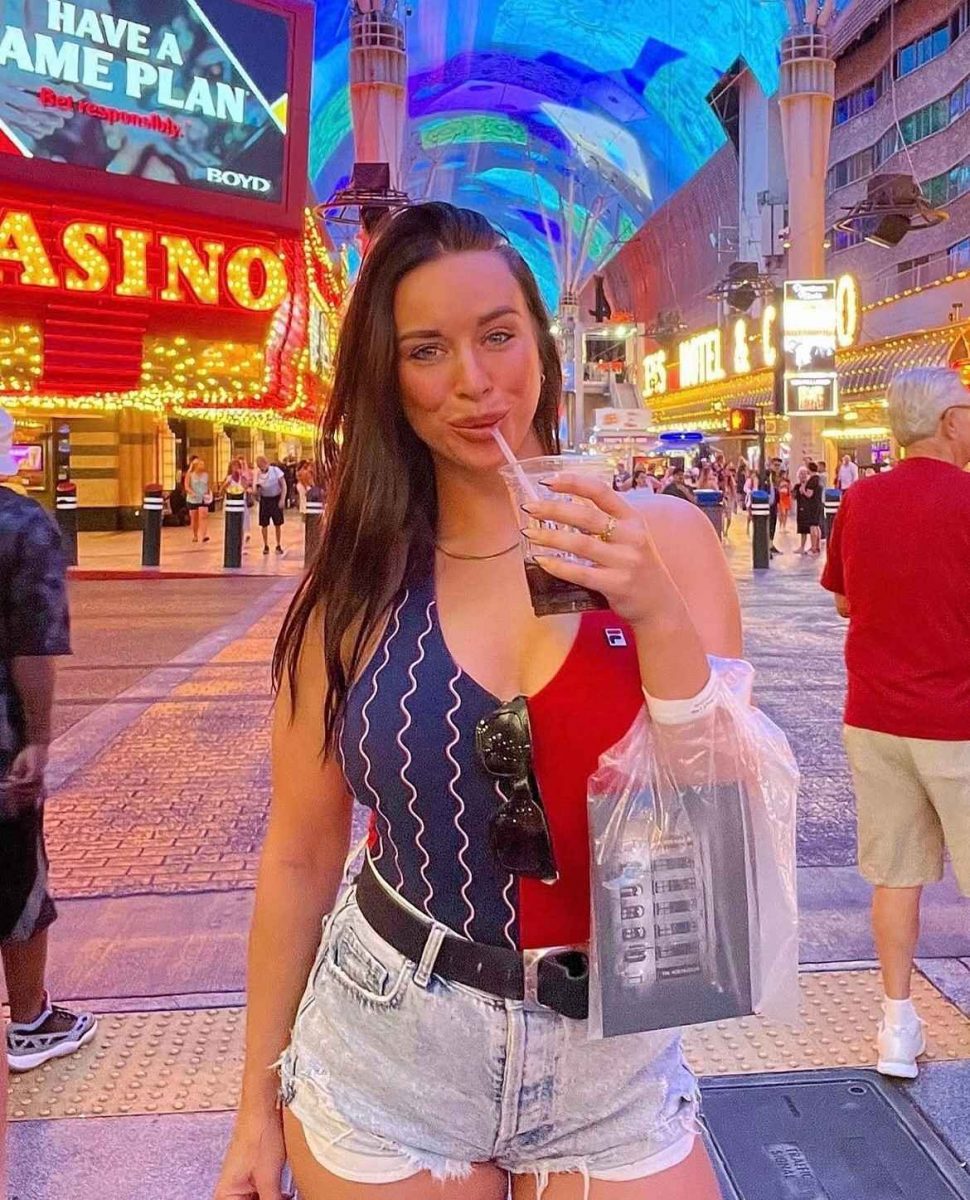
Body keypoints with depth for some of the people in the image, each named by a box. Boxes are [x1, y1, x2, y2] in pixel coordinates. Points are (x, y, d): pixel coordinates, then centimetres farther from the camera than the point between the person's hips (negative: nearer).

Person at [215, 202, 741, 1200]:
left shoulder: (662, 539, -8)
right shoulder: (358, 582, -8)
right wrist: (258, 1107, 6)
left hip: (614, 1068, 1)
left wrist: (659, 615, -25)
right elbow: (300, 854, -1)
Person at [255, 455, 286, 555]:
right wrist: (257, 488, -21)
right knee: (264, 524, 3)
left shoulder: (275, 470, -11)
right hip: (264, 499, 2)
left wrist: (282, 499, -14)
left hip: (276, 498, -2)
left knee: (278, 524, 5)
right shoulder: (258, 474, -4)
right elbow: (257, 492, 3)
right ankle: (266, 546, 17)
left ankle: (279, 546, 18)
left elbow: (283, 485, -8)